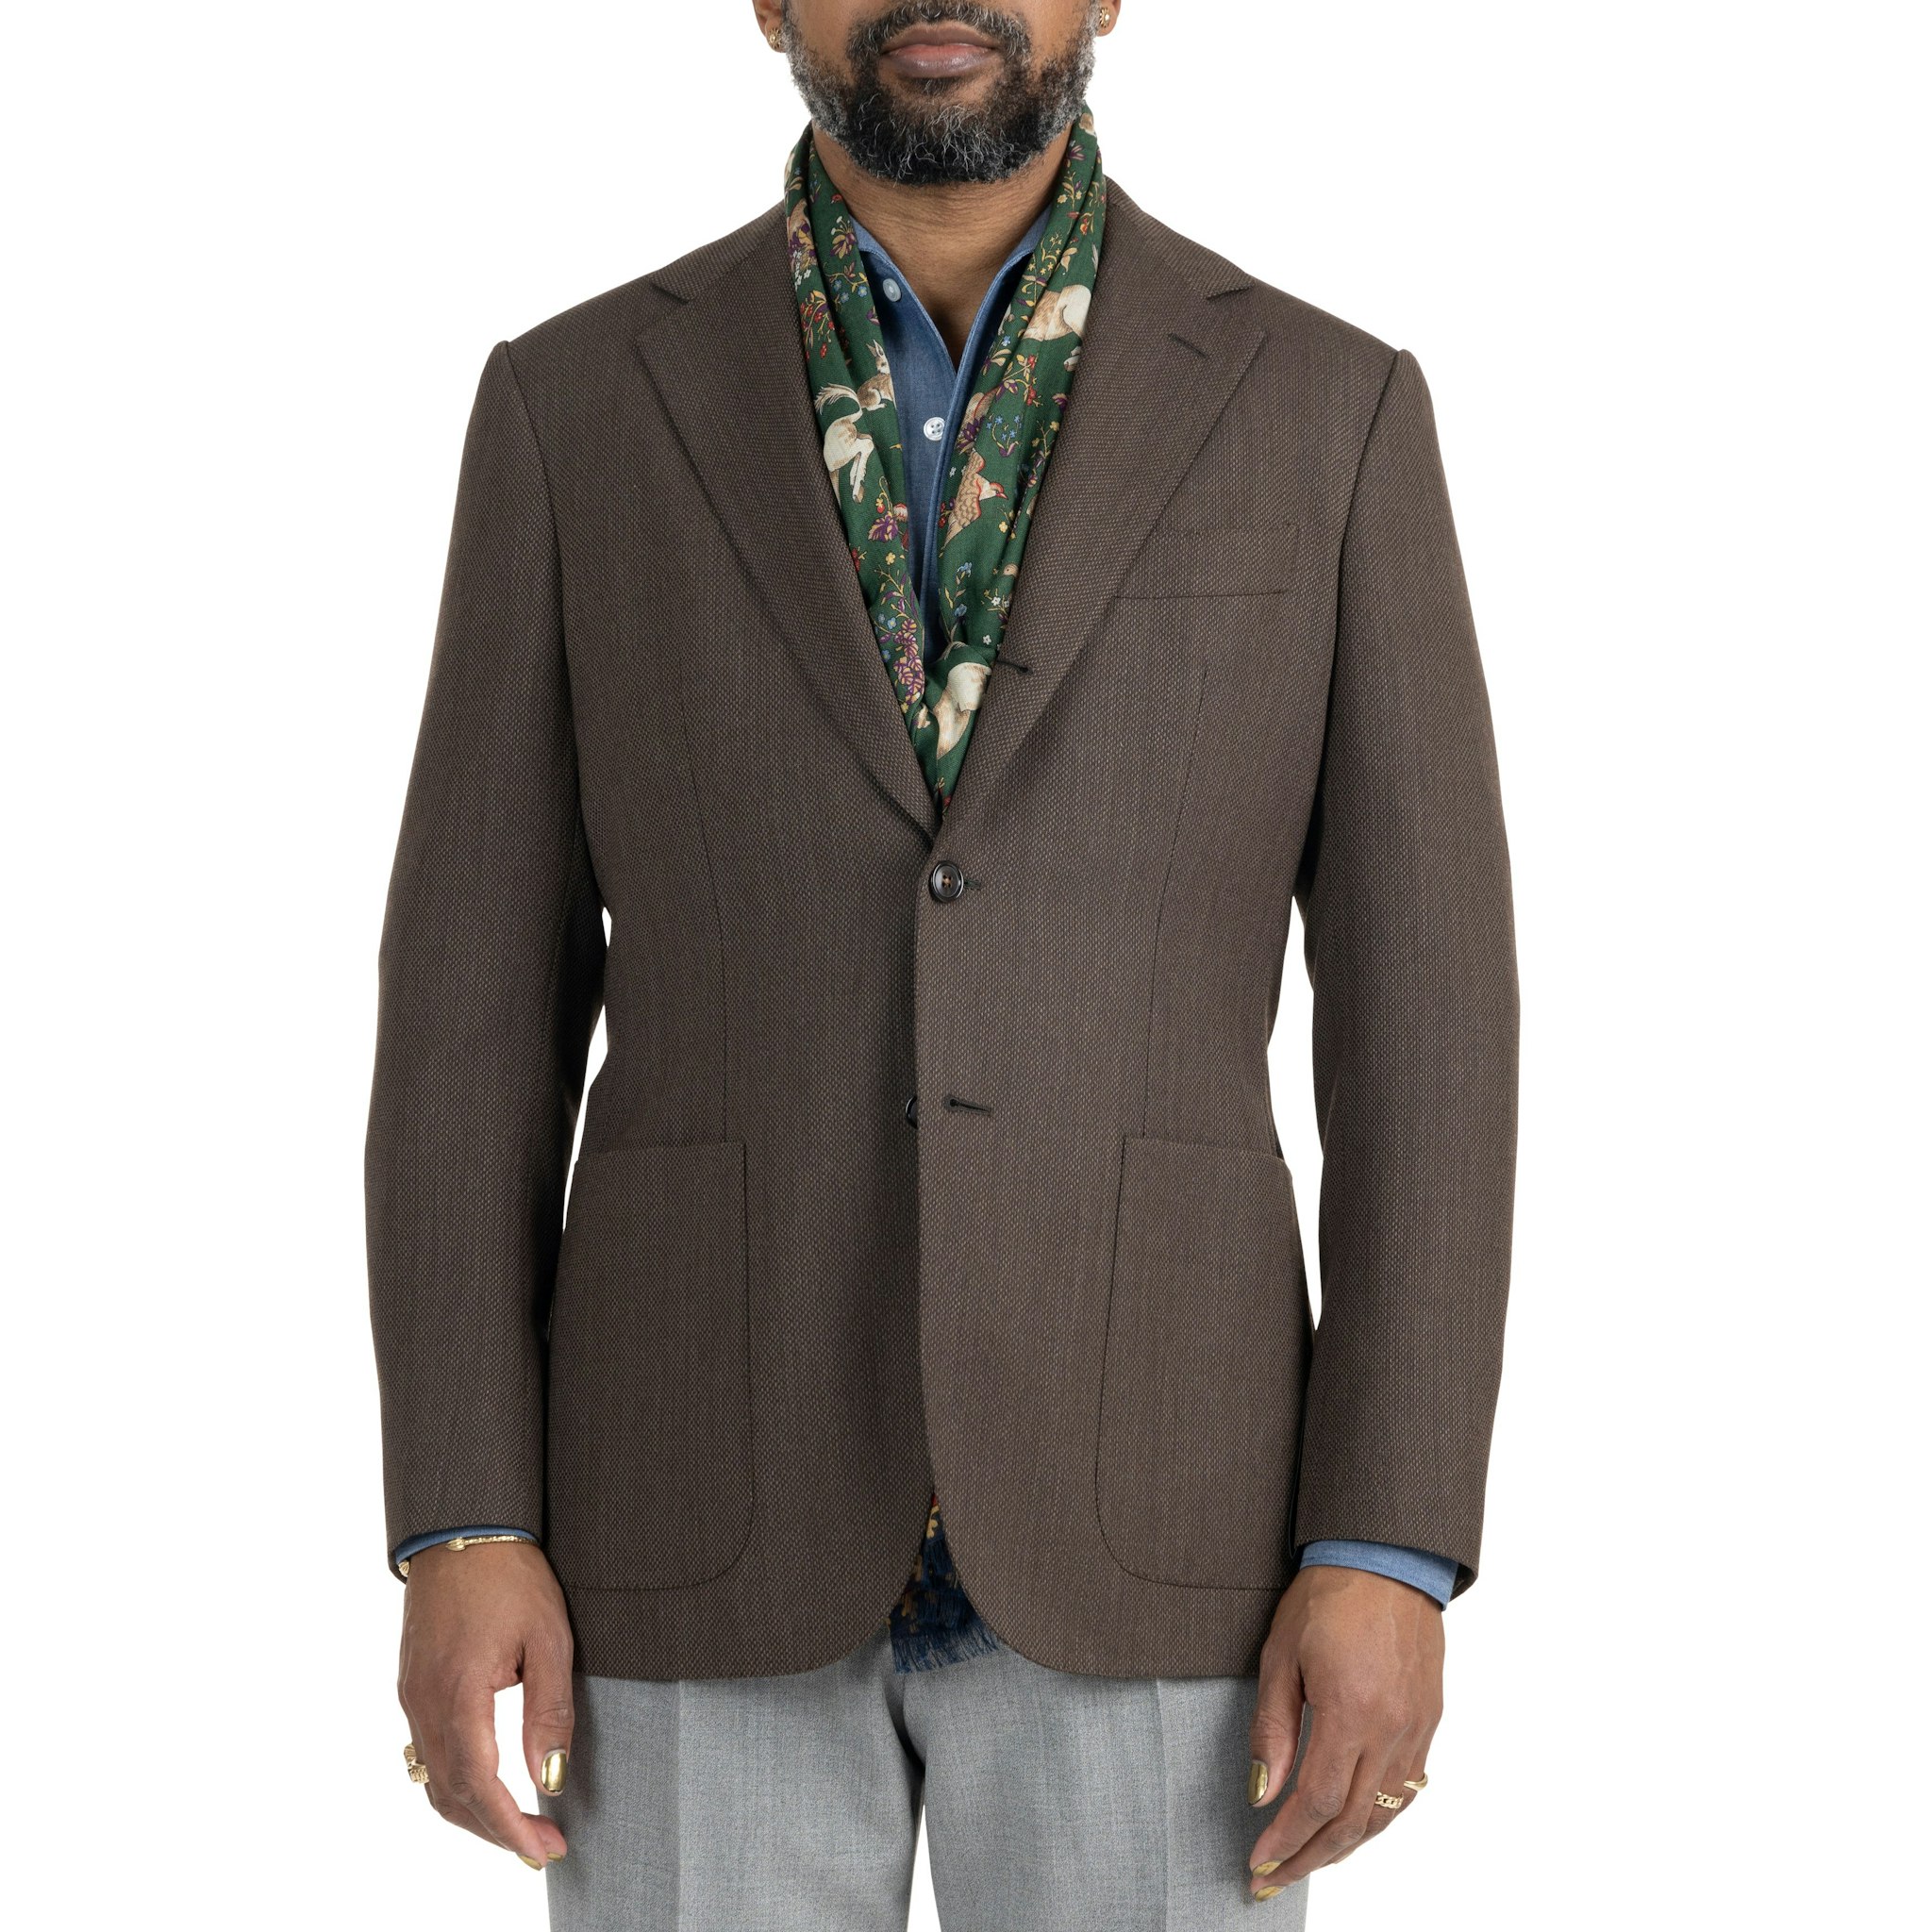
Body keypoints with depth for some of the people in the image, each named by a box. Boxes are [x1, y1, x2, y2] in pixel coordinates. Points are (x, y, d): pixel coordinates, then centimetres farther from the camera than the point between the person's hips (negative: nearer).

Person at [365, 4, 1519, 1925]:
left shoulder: (1327, 410, 1)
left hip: (1138, 1518, 0)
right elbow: (479, 1002, 3)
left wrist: (1392, 1550, -8)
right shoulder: (578, 406, 3)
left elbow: (1422, 1015, 0)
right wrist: (458, 1524, -5)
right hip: (712, 1518, 1)